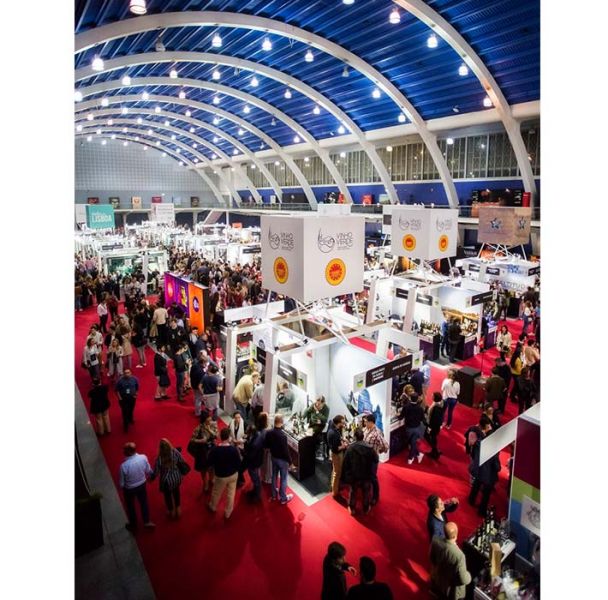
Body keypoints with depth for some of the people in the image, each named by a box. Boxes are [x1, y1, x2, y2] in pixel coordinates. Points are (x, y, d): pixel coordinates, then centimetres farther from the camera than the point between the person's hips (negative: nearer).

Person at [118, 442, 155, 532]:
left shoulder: (124, 466, -35)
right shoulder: (143, 457, -25)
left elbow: (121, 484, -20)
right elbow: (149, 471, -7)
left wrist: (121, 486, 4)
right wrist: (146, 476, 15)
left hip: (129, 489, -2)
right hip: (142, 485, 3)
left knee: (131, 507, 26)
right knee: (144, 503, 28)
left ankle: (133, 525, 48)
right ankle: (147, 522, 45)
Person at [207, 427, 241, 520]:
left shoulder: (214, 450, -25)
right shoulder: (234, 449, -24)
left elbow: (210, 463, -10)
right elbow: (239, 464, -15)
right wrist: (235, 470, 6)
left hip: (221, 476, 0)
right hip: (233, 475, 0)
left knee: (216, 493, 26)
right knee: (231, 494, 20)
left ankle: (212, 507, 51)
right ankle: (228, 513, 36)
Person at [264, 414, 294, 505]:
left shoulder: (269, 432, -13)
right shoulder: (283, 435, -32)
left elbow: (266, 445, 0)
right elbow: (285, 450, -25)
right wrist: (290, 461, -11)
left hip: (273, 457, 6)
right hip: (282, 459, -6)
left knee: (274, 476, 23)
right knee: (283, 479, 12)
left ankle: (274, 495, 40)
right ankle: (283, 498, 27)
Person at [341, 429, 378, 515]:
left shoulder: (350, 448, -18)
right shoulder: (369, 448, -18)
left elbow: (345, 463, -10)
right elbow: (376, 460, -5)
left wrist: (345, 476, 3)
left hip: (354, 475, 0)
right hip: (367, 475, 0)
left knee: (353, 492, 22)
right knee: (366, 492, 22)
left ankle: (352, 508, 37)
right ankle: (366, 509, 39)